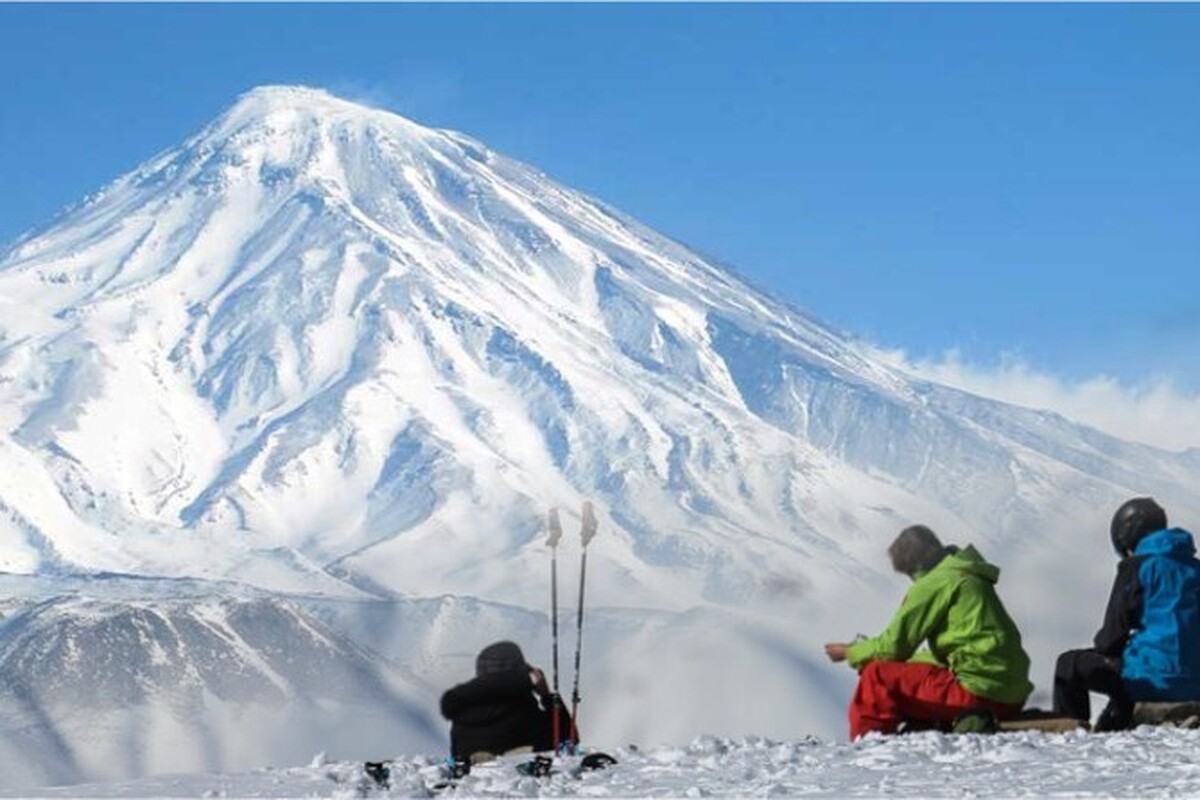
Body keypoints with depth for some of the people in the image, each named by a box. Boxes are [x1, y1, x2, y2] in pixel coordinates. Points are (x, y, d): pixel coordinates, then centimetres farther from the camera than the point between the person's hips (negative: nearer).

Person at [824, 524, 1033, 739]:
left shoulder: (934, 583, -7)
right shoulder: (969, 577, 21)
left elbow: (895, 645, -6)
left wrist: (850, 653, 13)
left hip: (980, 692, -9)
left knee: (877, 675, -2)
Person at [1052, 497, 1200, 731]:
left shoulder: (1137, 567, -6)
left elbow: (1113, 635, -5)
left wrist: (1101, 642, 19)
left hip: (1158, 677, -7)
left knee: (1069, 665, 9)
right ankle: (1107, 730, 39)